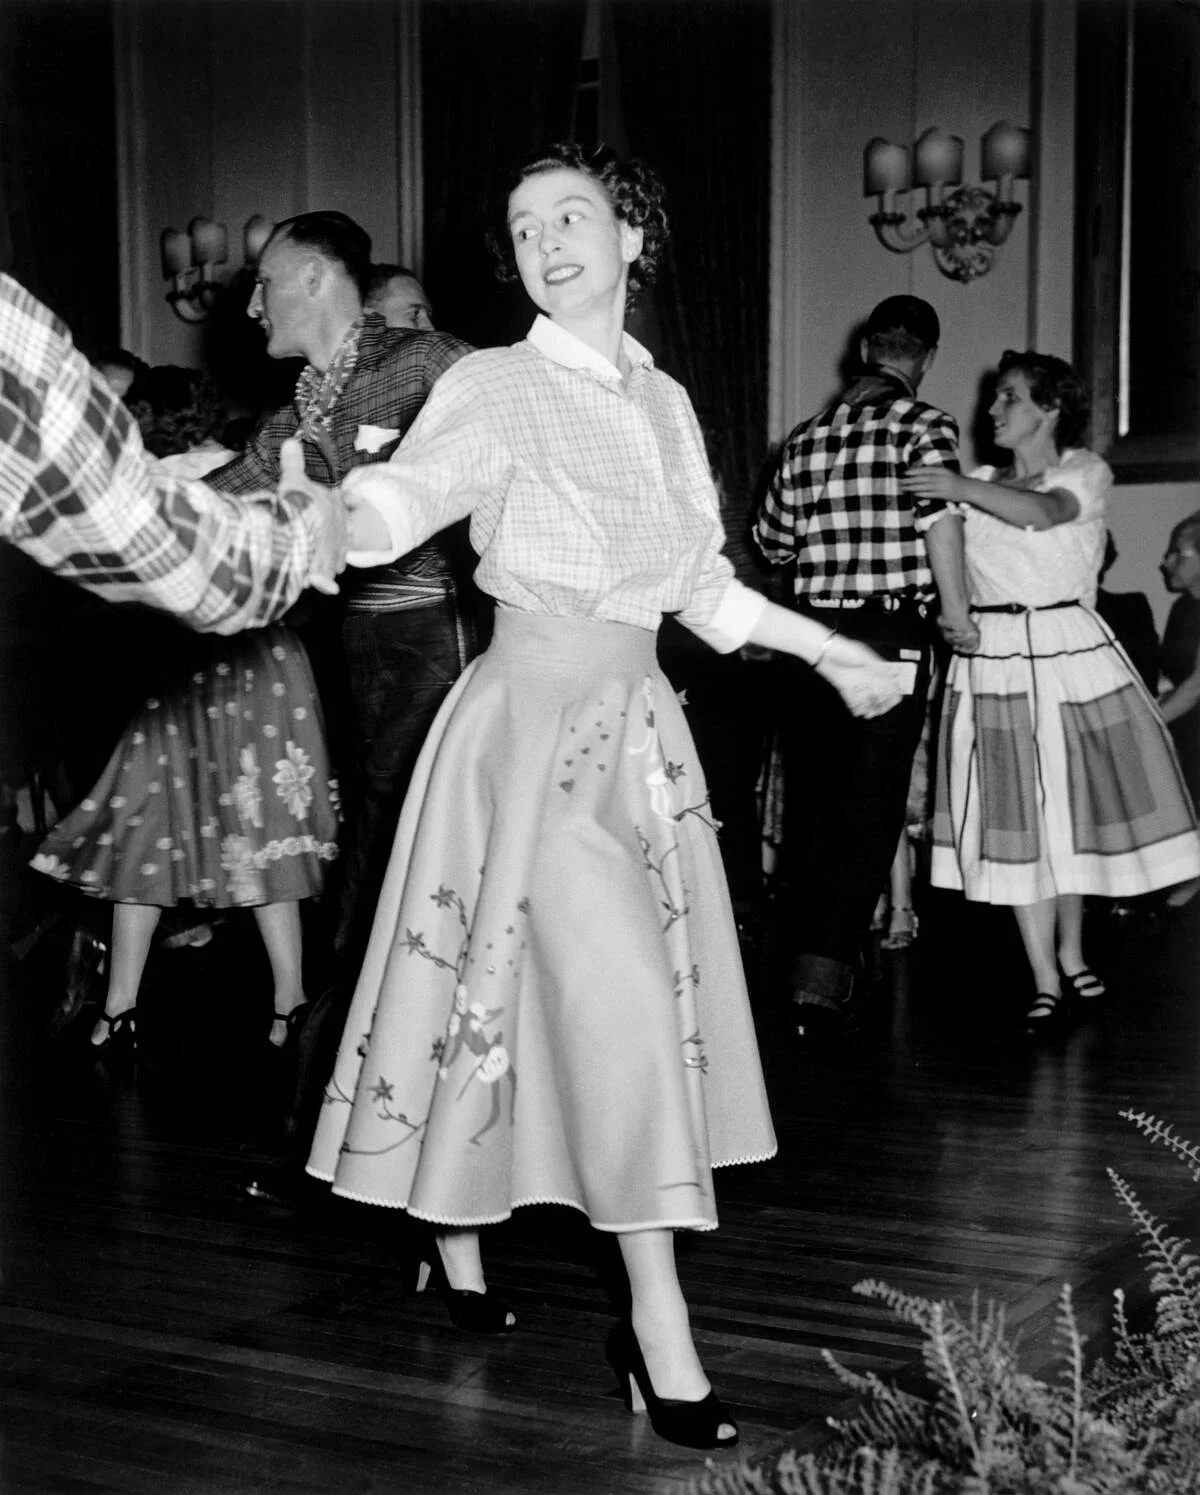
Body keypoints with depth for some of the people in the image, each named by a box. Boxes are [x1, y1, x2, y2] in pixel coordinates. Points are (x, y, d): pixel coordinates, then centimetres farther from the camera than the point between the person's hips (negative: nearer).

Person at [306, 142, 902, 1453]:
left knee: (642, 1005, 7)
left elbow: (700, 585, 18)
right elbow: (406, 494, -22)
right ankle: (662, 1328, -3)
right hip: (535, 718, -7)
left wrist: (830, 652, 21)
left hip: (638, 723, 7)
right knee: (620, 1000, -11)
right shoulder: (499, 388, -6)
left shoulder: (662, 401, 12)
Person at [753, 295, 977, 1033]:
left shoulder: (808, 435, 9)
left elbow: (773, 542, 16)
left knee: (810, 798, 14)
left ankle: (811, 953, 23)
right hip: (892, 633, -4)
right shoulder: (926, 425, -5)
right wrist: (957, 614, -12)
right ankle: (829, 969, -4)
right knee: (871, 805, 1)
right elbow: (941, 523, -20)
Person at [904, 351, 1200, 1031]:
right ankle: (1046, 981, 2)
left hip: (1068, 649, -2)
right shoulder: (978, 483, 14)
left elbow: (1044, 512, -20)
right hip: (992, 657, 2)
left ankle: (1071, 951, 27)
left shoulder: (1086, 470, 3)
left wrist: (964, 488, -30)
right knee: (1015, 816, -3)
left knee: (1072, 803, 6)